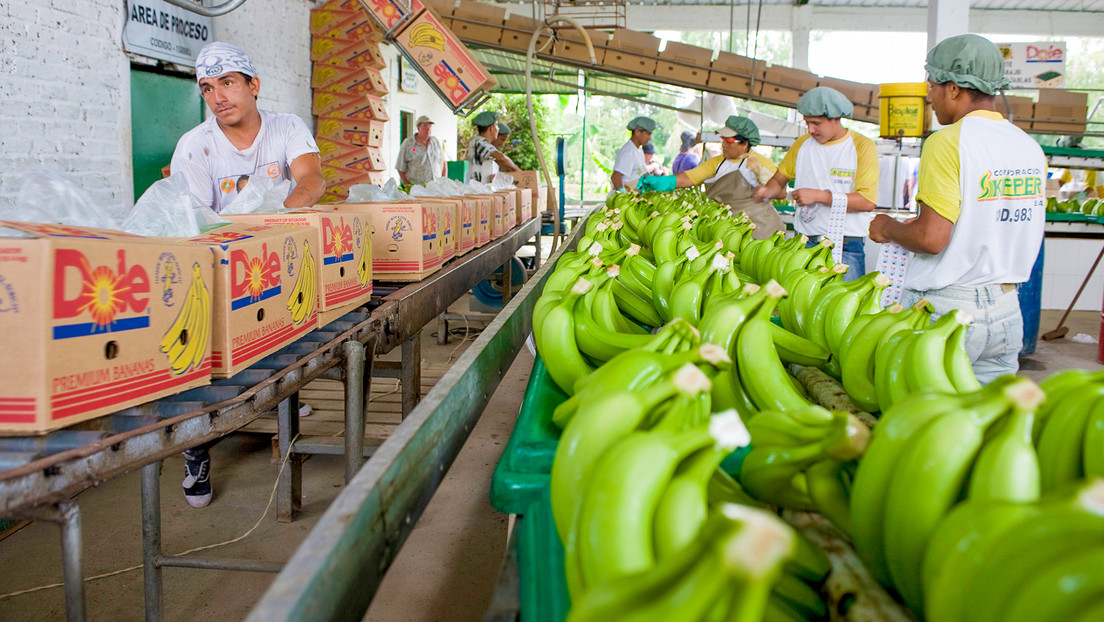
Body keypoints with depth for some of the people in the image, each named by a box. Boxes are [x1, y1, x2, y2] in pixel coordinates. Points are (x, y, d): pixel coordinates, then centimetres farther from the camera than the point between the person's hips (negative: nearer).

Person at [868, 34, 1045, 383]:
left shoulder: (948, 143, -13)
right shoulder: (1031, 147, 9)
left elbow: (931, 238, -19)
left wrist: (887, 228, -1)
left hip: (945, 310, -7)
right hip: (1007, 311, 7)